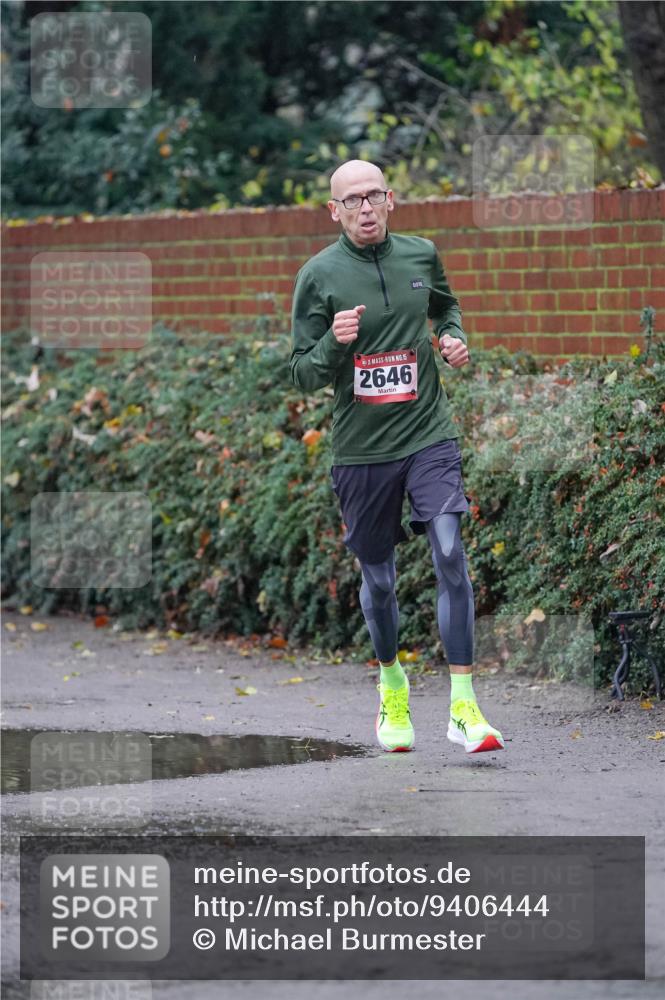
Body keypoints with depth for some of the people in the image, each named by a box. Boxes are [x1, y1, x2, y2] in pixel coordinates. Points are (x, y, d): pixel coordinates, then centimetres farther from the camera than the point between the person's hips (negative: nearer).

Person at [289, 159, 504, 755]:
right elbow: (303, 375, -1)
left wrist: (455, 338, 5)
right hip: (361, 448, -1)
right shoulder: (319, 276, -4)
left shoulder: (421, 255, 5)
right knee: (378, 578, 10)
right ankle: (392, 684, 37)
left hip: (428, 435, 1)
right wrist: (334, 343, -21)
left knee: (450, 556, -16)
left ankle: (464, 707, -16)